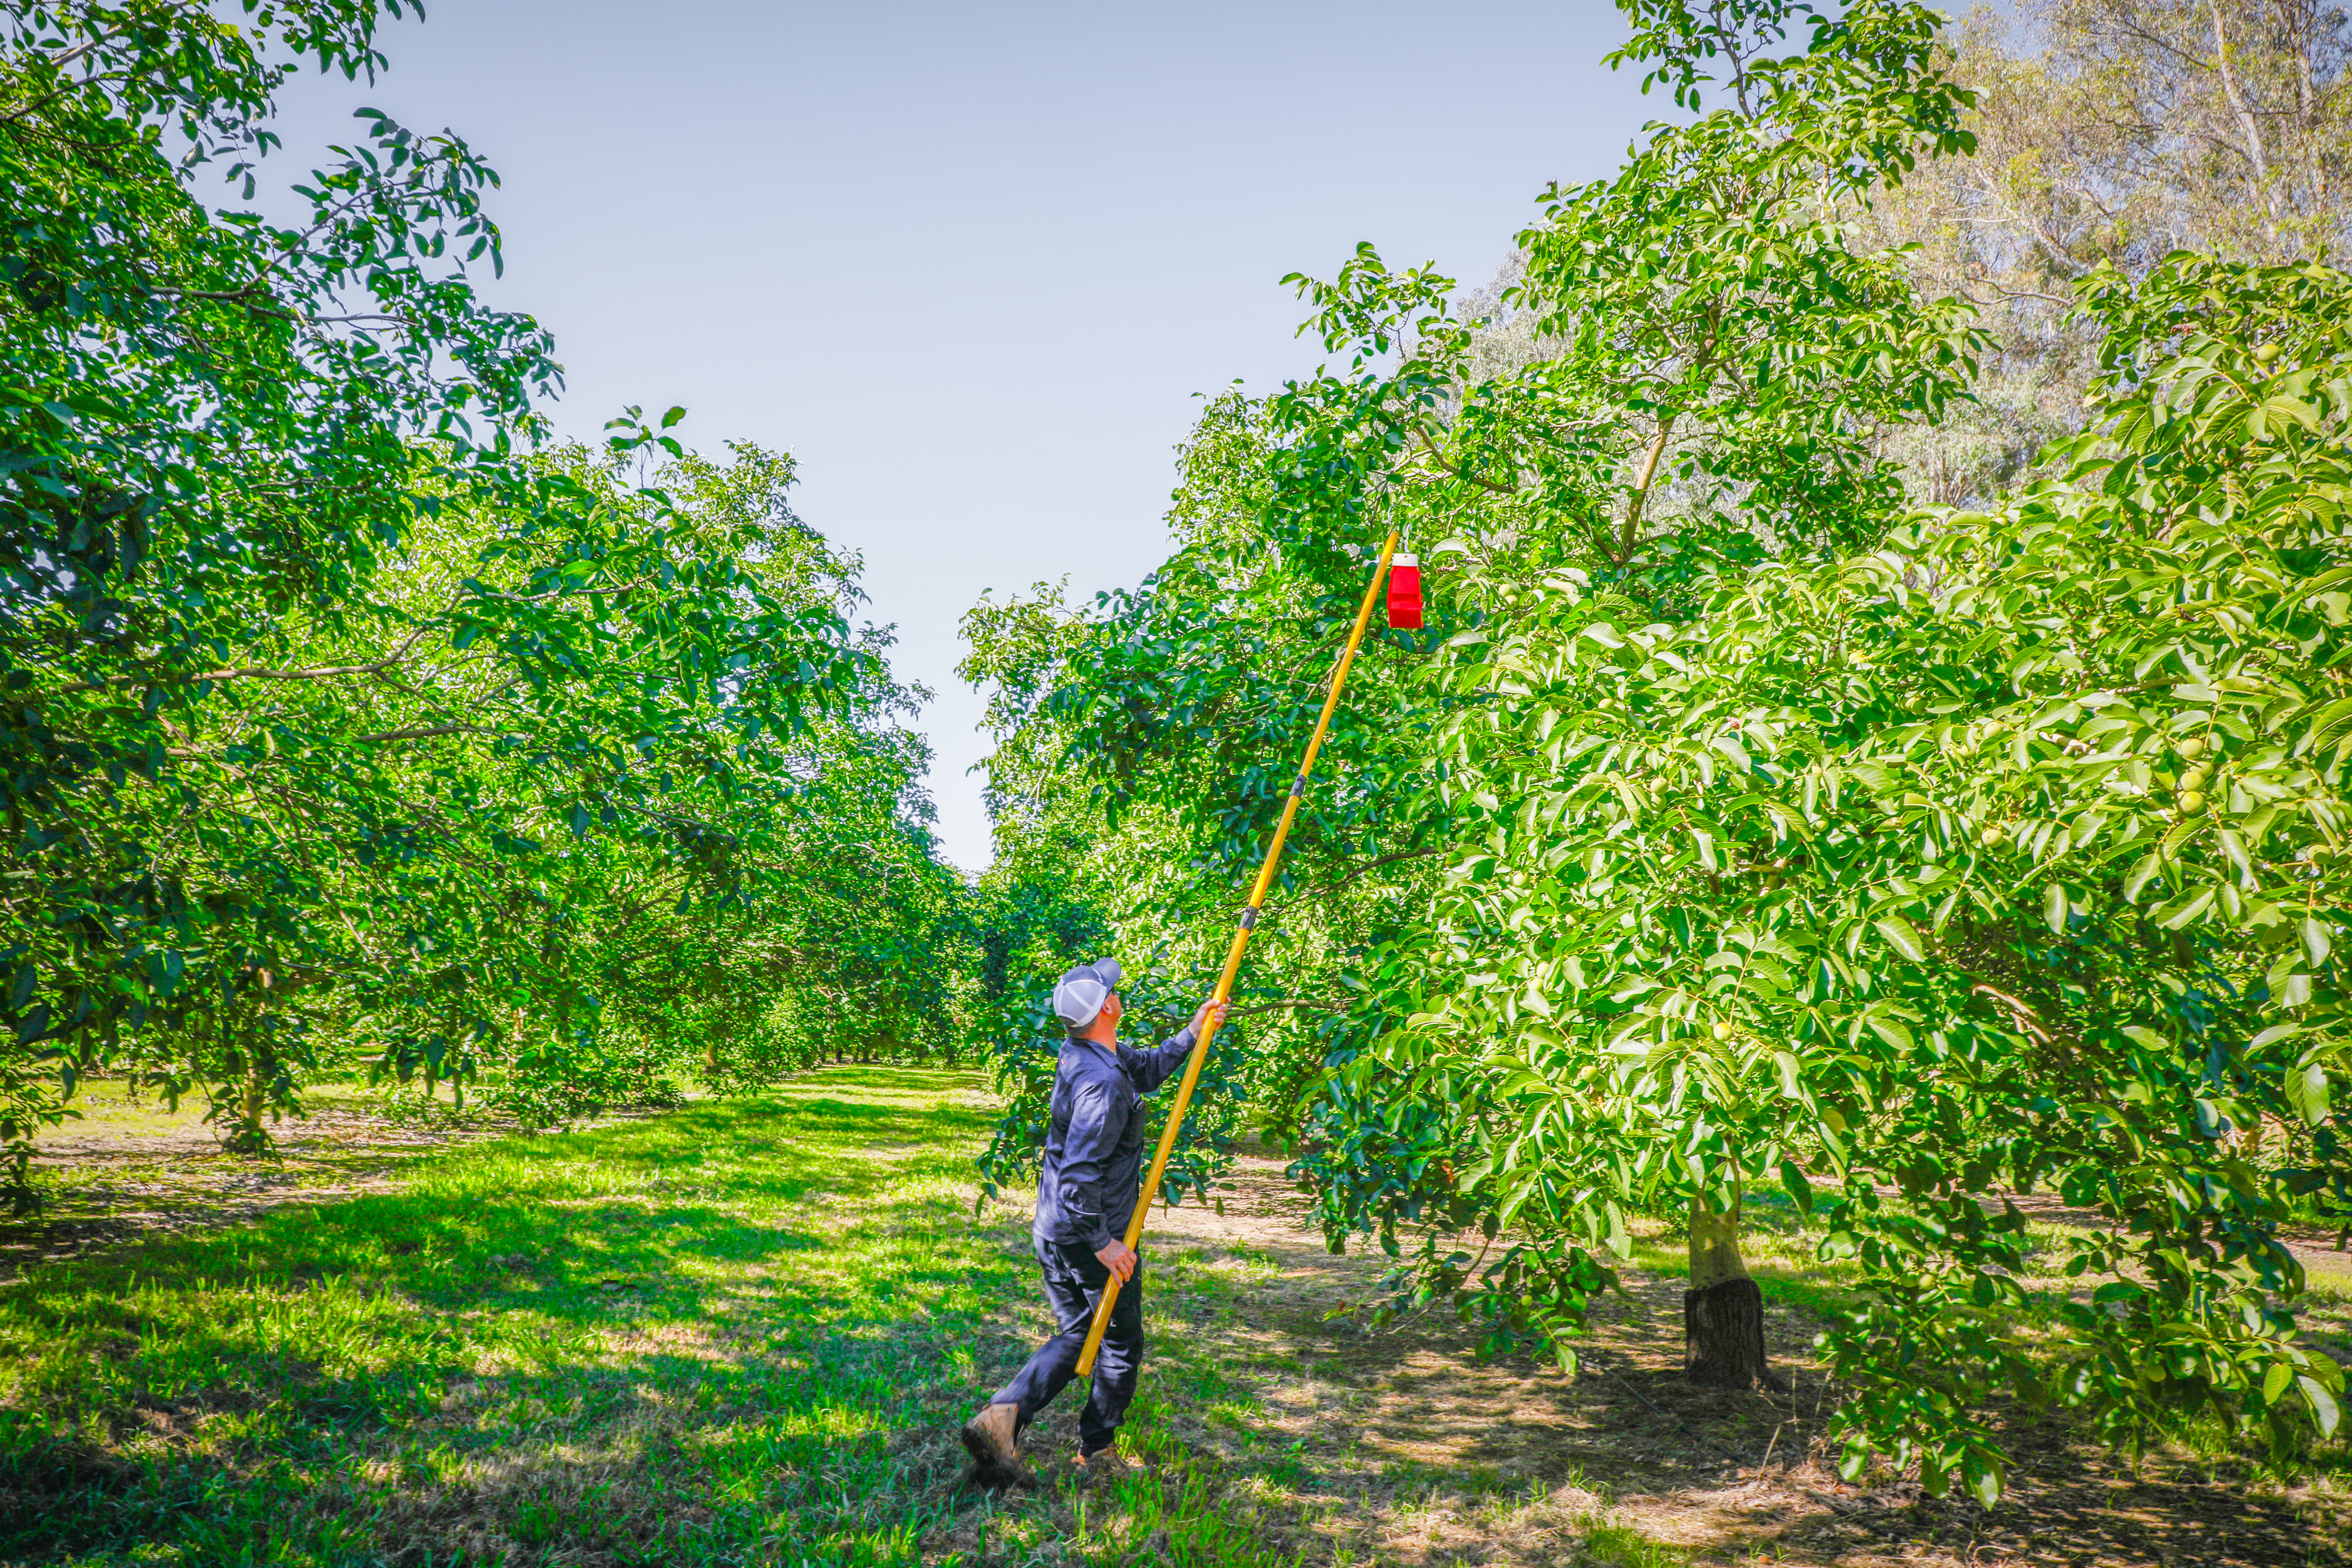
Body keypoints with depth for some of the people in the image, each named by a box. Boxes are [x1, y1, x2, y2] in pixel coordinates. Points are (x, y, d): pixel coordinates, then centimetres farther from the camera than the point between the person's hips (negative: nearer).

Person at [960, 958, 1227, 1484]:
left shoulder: (1081, 1054, 4)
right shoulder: (1103, 1084, -25)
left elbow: (1148, 1069, 22)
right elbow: (1079, 1174, -29)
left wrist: (1191, 1035, 12)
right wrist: (1102, 1242, -22)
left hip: (1051, 1234, 8)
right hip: (1089, 1238, -8)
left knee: (1075, 1337, 17)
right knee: (1121, 1344, 12)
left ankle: (1003, 1415, 1)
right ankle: (1097, 1452, 24)